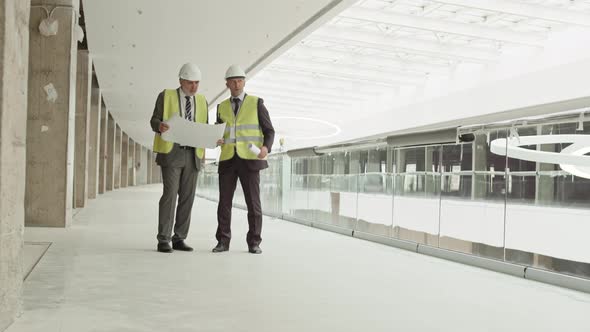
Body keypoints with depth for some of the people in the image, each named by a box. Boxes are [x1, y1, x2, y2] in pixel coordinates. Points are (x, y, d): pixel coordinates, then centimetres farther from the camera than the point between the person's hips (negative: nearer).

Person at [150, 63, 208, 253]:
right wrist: (160, 126, -26)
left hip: (193, 154, 4)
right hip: (171, 152, -4)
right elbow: (154, 120, -2)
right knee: (170, 195, -12)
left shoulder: (201, 101, 13)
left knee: (187, 197, 2)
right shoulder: (166, 96, 1)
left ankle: (179, 239, 9)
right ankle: (163, 241, -6)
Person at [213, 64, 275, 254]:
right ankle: (223, 242, 9)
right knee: (224, 202, -1)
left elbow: (269, 132, 0)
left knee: (253, 203, -5)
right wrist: (216, 140, -9)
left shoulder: (257, 103, 1)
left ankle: (253, 243, 5)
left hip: (249, 160, -3)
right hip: (228, 160, 3)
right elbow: (219, 134, 17)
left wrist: (266, 148, -22)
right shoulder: (222, 107, 12)